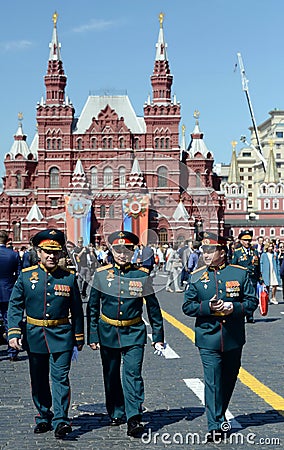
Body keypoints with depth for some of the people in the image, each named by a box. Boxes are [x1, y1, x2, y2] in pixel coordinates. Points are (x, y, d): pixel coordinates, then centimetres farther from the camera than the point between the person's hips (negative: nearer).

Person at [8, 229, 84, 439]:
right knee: (39, 380, 12)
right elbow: (15, 306, 1)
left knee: (61, 377, -8)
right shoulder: (26, 276, -1)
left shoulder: (69, 278, -1)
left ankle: (60, 420, -6)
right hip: (34, 335, 2)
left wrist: (79, 337, 8)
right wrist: (14, 333, -10)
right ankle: (44, 417, 27)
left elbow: (77, 310, 6)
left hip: (61, 335, -1)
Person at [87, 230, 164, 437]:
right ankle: (116, 413, 29)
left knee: (133, 374, -11)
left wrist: (158, 336, 3)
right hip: (108, 333, 2)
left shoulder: (142, 275, -4)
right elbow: (92, 308, 4)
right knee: (111, 376, 13)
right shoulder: (101, 274, -2)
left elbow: (153, 308, 4)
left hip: (134, 334, -2)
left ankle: (134, 418, -10)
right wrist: (92, 336, 2)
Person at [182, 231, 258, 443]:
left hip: (233, 339, 2)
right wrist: (208, 306, -16)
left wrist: (233, 307, -17)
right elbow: (187, 306, 1)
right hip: (208, 339, -2)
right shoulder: (197, 276, 0)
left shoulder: (240, 273, -1)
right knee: (212, 381, -7)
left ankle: (219, 415, 37)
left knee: (229, 379, 16)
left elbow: (252, 302, 1)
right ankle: (215, 427, -2)